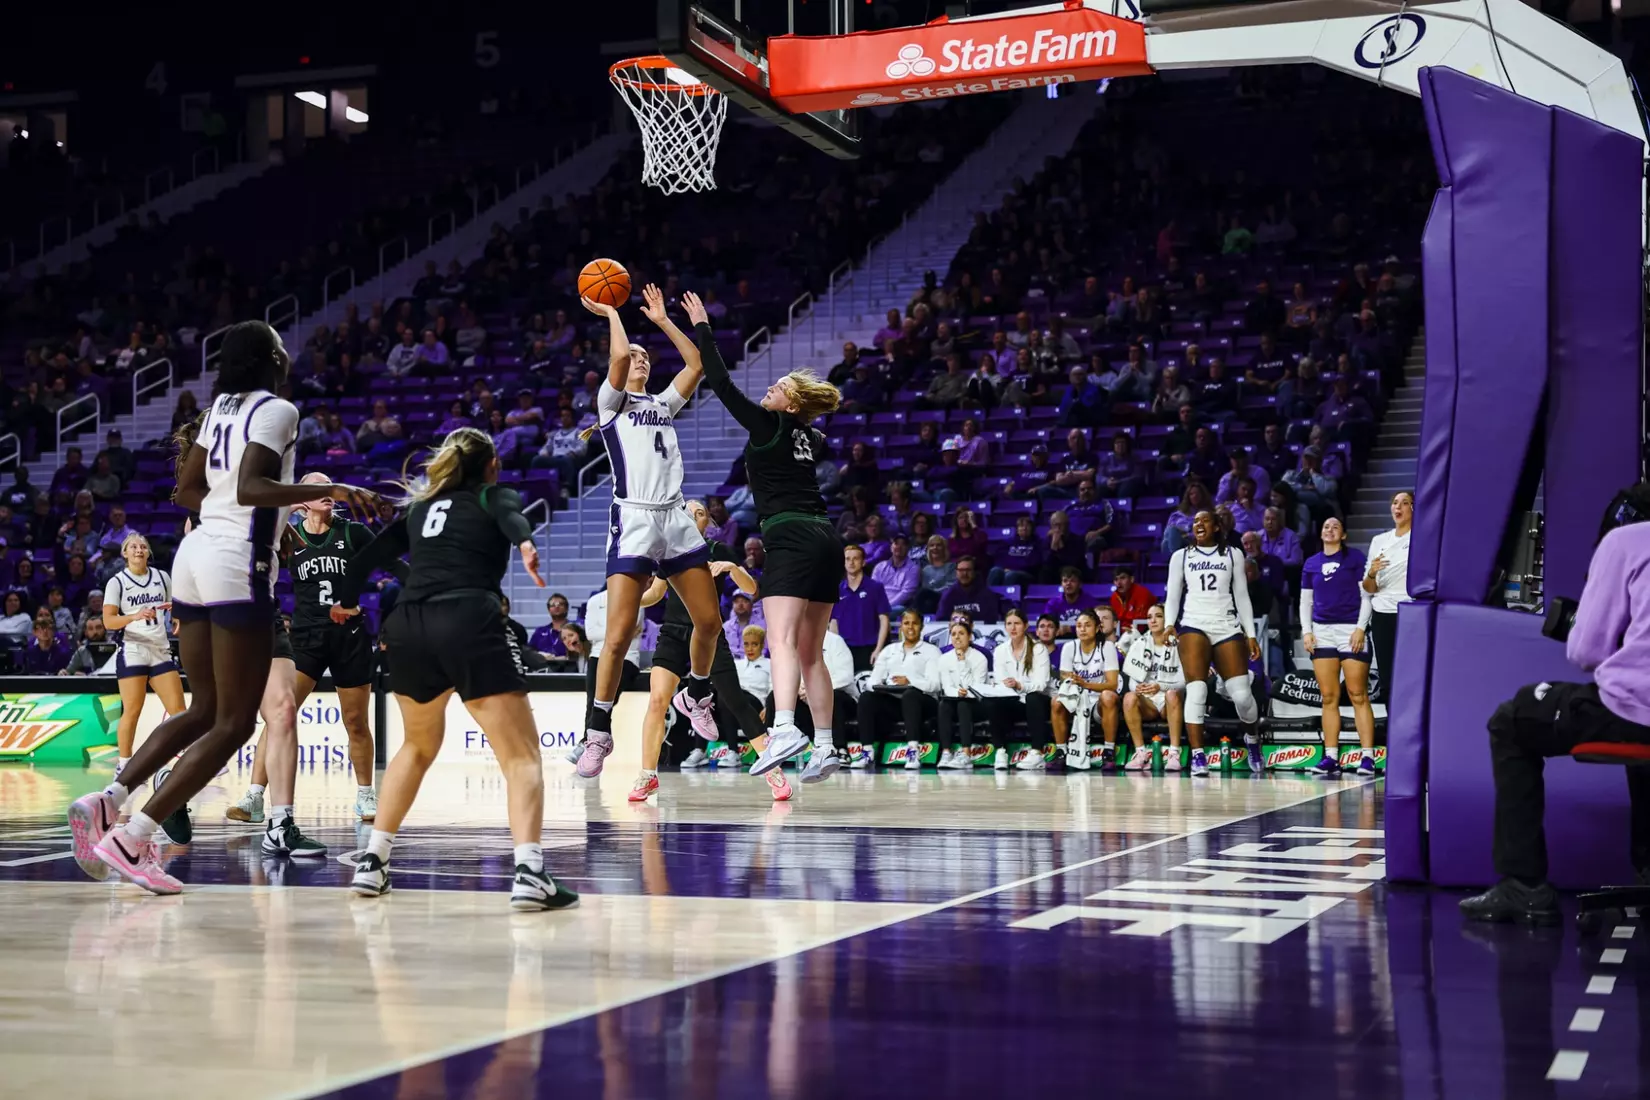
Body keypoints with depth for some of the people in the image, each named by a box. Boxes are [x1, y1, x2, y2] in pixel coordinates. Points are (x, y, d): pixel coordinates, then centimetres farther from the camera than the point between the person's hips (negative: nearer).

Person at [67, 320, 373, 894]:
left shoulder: (222, 406, 16)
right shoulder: (276, 410, -8)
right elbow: (249, 488, -22)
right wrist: (328, 490, -26)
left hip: (197, 552, 9)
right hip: (238, 565, -9)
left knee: (203, 710, 16)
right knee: (234, 723, -4)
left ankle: (107, 801, 2)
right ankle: (131, 837, -12)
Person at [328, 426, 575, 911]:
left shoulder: (421, 506, 28)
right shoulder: (494, 496, 16)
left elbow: (371, 553, 33)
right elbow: (511, 514, -8)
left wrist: (346, 600, 52)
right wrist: (526, 542, -31)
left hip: (407, 627, 5)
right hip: (470, 624, -5)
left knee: (419, 746, 28)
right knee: (521, 754, -4)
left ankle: (372, 862, 24)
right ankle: (529, 874, -23)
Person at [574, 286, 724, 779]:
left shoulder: (664, 404, 22)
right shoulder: (611, 401, 6)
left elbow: (696, 364, 13)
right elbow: (619, 355, -12)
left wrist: (661, 319, 16)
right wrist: (610, 312, 3)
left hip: (676, 518, 6)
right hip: (633, 521, -6)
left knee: (710, 621, 6)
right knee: (619, 635, -12)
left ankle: (696, 695, 32)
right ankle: (598, 732, -3)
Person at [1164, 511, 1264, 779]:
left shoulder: (1233, 554, 13)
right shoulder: (1181, 556, 13)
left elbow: (1242, 596, 13)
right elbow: (1172, 596, 12)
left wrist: (1251, 634, 7)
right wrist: (1170, 625, -5)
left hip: (1227, 626, 1)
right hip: (1193, 625, -1)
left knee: (1241, 693, -7)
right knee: (1196, 691, -17)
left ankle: (1252, 738, 23)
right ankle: (1198, 756, -16)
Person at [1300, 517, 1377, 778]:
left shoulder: (1355, 557, 3)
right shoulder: (1311, 564, 15)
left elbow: (1366, 595, 0)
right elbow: (1305, 601, 18)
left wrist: (1360, 628, -9)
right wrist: (1306, 631, 5)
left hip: (1351, 630, -4)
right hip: (1321, 632, 4)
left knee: (1358, 696, -7)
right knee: (1329, 698, 3)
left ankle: (1367, 757, -7)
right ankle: (1330, 758, 4)